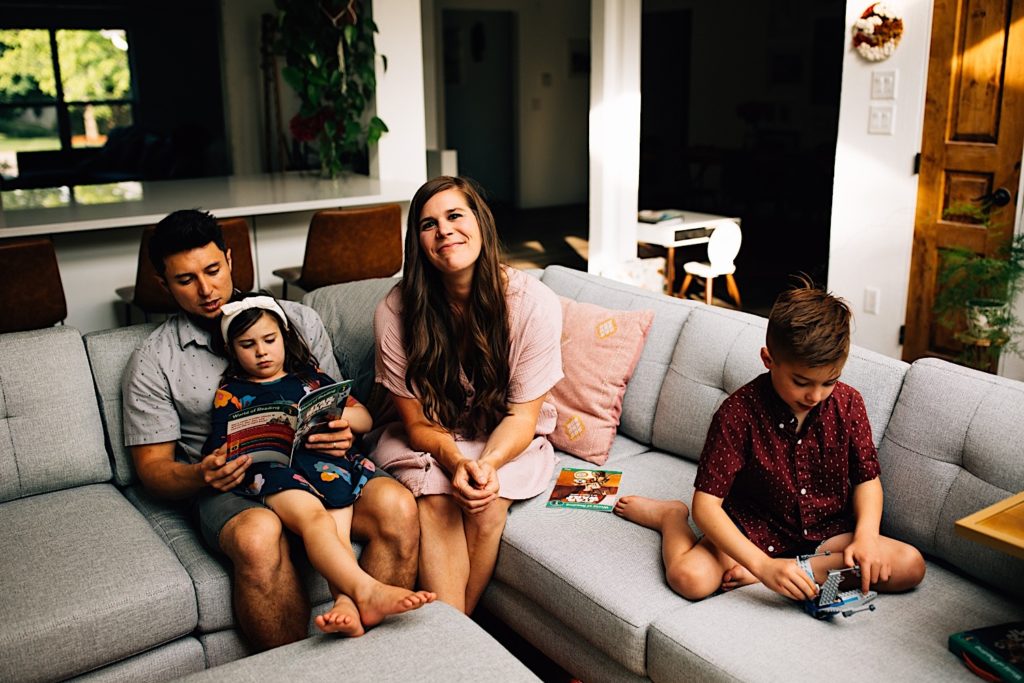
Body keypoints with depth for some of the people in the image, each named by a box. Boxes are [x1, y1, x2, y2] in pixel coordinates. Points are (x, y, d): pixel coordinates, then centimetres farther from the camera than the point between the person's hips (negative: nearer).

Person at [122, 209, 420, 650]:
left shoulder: (299, 320, 14)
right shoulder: (153, 362, 8)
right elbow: (152, 468, 7)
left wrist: (344, 431, -9)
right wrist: (201, 476, -17)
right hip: (230, 486, -2)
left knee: (396, 505, -29)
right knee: (259, 535, -38)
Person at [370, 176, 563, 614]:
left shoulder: (534, 302, -19)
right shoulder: (395, 311, -17)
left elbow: (522, 415, -13)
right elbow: (418, 422, -11)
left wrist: (488, 464, -33)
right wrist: (455, 461, -32)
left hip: (507, 441, 0)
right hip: (430, 441, 1)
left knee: (486, 503, -29)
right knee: (435, 499, -30)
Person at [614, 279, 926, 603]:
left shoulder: (848, 404, -7)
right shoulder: (738, 413, -20)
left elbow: (867, 479, 4)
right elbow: (706, 504, -23)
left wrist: (866, 535, -17)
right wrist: (764, 565, -34)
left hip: (827, 534, 4)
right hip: (754, 533, -3)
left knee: (911, 565, -18)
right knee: (689, 577, -27)